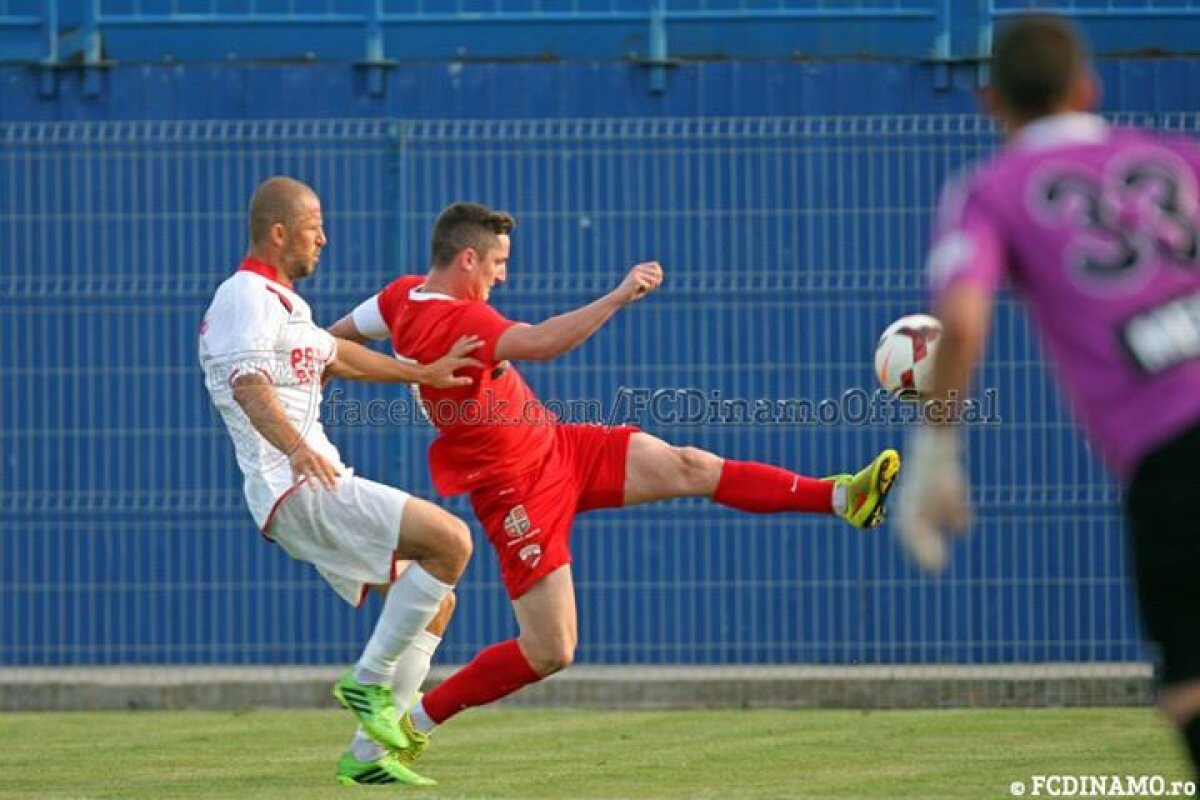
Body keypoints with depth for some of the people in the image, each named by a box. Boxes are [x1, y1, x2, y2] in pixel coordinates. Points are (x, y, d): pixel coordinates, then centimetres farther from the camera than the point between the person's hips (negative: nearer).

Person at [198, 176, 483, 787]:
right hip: (294, 488, -11)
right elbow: (248, 385, -27)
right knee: (450, 539, -22)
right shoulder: (248, 296, -11)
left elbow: (333, 357, 36)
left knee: (435, 598, 12)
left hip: (318, 486, 11)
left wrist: (424, 373, 36)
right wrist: (298, 449, -43)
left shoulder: (274, 301, 23)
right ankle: (369, 681, -14)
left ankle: (368, 755, 9)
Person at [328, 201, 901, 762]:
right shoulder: (454, 321, -28)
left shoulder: (404, 296, 1)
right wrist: (620, 297, -42)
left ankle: (841, 496, -10)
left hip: (557, 446, 10)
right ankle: (415, 720, 8)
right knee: (550, 654, -7)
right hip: (518, 489, -10)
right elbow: (540, 344, -42)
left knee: (688, 467, -5)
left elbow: (335, 338, 13)